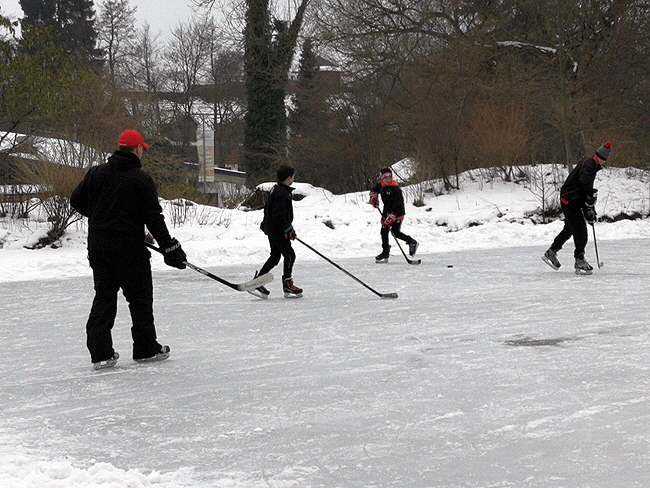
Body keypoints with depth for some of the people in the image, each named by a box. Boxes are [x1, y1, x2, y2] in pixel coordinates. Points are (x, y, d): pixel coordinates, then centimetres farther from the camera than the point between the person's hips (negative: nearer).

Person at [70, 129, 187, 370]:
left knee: (104, 297, 8)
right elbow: (154, 217, -12)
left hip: (97, 246, 5)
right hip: (129, 248, -5)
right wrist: (170, 248, -7)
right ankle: (146, 348, 16)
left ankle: (100, 352, 0)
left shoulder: (95, 173, 5)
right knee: (140, 297, 8)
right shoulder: (141, 179, -8)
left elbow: (76, 200, 12)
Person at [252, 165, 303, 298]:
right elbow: (279, 214, -26)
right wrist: (288, 229, -24)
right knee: (289, 255, -5)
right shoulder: (282, 193, -19)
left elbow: (267, 208, 24)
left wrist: (265, 222, 35)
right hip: (277, 230, -11)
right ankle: (287, 285, -2)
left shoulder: (276, 190, 13)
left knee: (275, 257, 14)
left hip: (271, 228, 11)